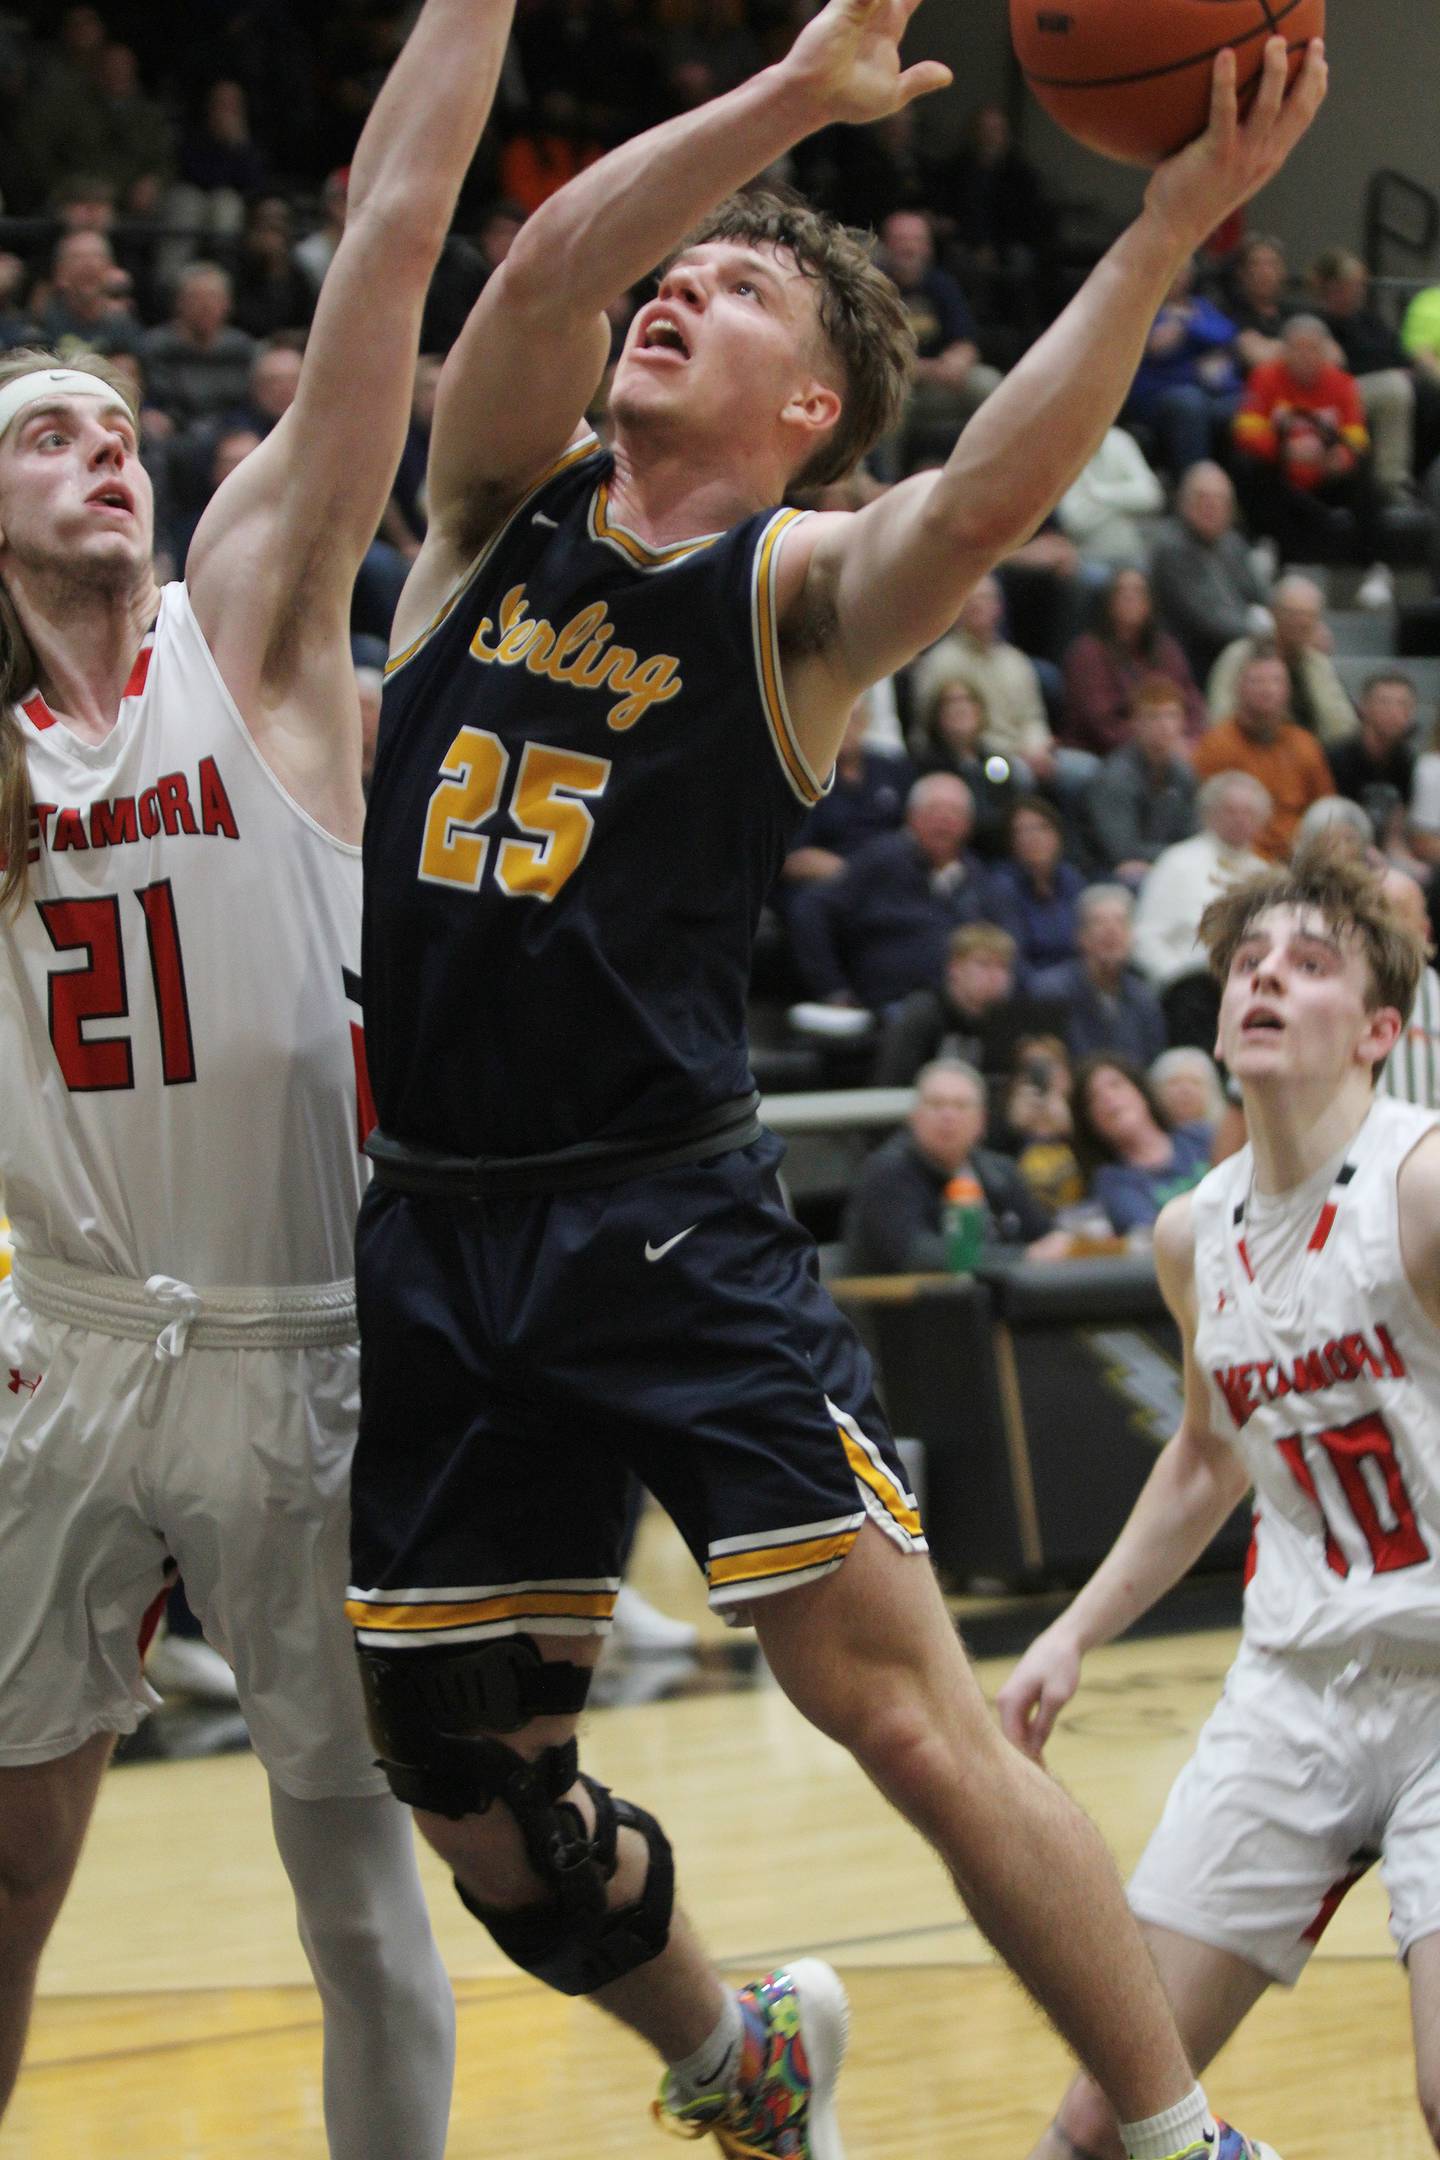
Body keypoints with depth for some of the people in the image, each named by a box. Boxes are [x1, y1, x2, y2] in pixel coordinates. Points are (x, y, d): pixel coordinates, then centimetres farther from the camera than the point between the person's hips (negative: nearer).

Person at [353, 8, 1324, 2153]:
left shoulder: (797, 592, -1)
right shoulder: (505, 505, 10)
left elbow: (982, 499, -23)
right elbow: (545, 266, -10)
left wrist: (1167, 228, -32)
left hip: (672, 1228, -4)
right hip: (434, 1238, 5)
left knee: (909, 1713, -10)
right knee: (473, 1793, 11)